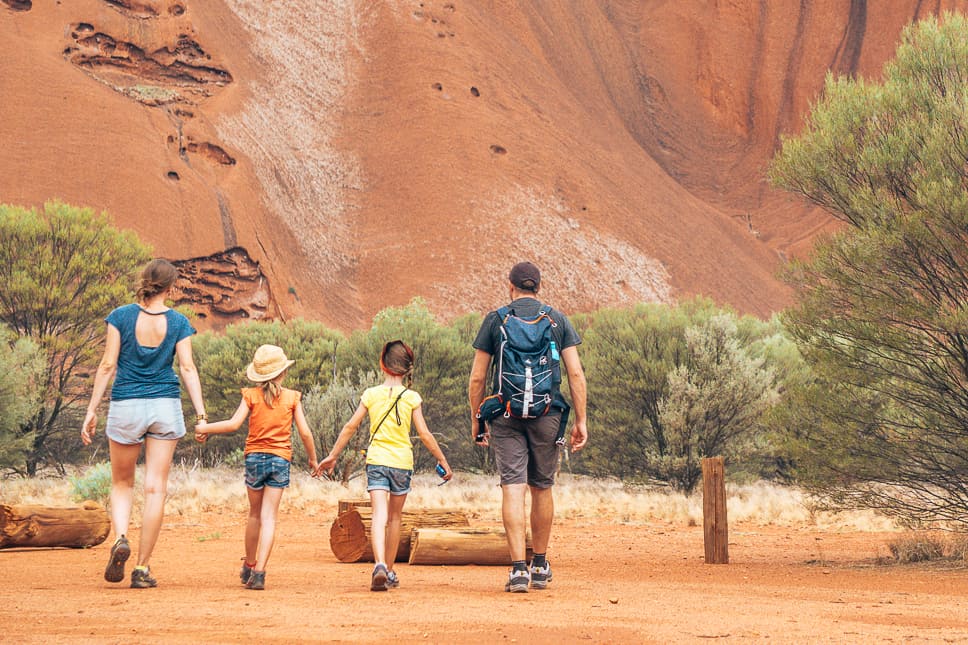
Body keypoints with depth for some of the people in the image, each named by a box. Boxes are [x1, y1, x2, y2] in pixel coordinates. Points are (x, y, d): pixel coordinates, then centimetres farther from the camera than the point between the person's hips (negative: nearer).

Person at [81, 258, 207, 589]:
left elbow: (108, 366, -4)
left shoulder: (121, 316, -2)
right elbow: (188, 368, -6)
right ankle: (143, 568, 2)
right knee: (156, 488, 3)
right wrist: (201, 414, -7)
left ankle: (120, 538, -11)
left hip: (126, 406, 0)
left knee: (122, 483, 16)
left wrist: (92, 410, 0)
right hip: (165, 406, 0)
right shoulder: (178, 323, 0)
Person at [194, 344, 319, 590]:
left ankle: (248, 567, 31)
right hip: (280, 459, -1)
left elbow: (234, 424, -11)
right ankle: (259, 572, -15)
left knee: (255, 514, 17)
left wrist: (205, 428, 2)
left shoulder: (251, 395, -1)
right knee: (269, 517, -4)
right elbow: (304, 432, -2)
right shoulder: (292, 398, 0)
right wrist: (313, 459, 12)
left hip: (255, 458, 1)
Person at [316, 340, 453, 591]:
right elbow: (425, 434, -2)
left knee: (380, 515, -11)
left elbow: (350, 426, 3)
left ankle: (380, 564, -33)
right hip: (402, 462, 0)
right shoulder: (412, 398, -1)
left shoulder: (371, 394, 2)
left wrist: (332, 456, 12)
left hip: (376, 460, 0)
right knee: (395, 517, 15)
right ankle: (390, 572, 23)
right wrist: (443, 461, 8)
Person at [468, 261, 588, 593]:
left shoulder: (495, 320, 4)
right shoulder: (558, 320, 7)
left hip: (506, 414, -1)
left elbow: (477, 378, 2)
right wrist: (580, 421, 3)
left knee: (513, 488, -5)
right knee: (542, 488, 14)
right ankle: (540, 566, 23)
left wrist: (476, 420, 12)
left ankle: (519, 568, -15)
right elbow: (576, 374, 0)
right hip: (546, 414, 1)